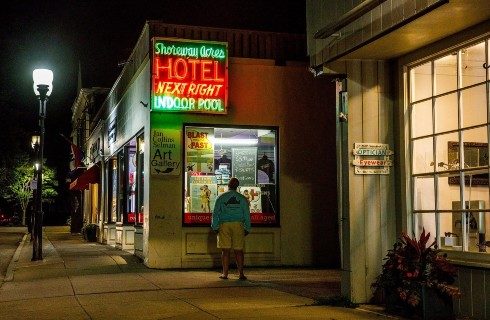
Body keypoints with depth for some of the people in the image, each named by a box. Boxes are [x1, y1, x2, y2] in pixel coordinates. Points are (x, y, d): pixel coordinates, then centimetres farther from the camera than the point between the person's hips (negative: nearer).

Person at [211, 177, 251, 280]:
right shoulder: (242, 198, 6)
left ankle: (225, 273, 5)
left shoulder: (221, 197, 3)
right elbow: (247, 215, 6)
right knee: (238, 250, 3)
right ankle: (241, 273, 2)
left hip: (224, 225, -1)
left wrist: (215, 227, 8)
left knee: (225, 250, 2)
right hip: (238, 225, 1)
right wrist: (247, 228, 12)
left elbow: (215, 213, 2)